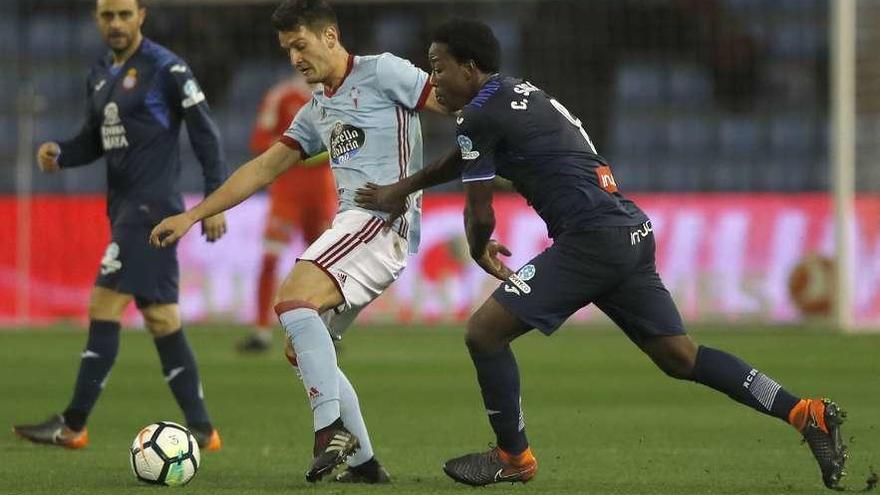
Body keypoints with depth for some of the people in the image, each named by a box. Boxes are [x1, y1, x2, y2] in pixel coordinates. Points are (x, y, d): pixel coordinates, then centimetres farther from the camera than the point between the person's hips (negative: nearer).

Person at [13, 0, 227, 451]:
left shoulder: (165, 68, -9)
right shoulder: (100, 75, 15)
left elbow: (205, 133, -9)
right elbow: (95, 140, 21)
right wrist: (59, 155, -1)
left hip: (152, 205, -9)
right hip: (125, 207, 9)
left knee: (104, 304, -11)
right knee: (160, 316, 7)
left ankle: (73, 425, -9)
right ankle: (202, 430, 9)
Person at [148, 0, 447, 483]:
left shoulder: (381, 72, 0)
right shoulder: (318, 110, 24)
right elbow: (265, 168, 26)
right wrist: (191, 216, 23)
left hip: (385, 220, -9)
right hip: (352, 225, 9)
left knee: (293, 298, -27)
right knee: (303, 349, 7)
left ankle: (332, 428, -33)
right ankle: (363, 462, 8)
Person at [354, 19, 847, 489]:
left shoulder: (479, 115, -6)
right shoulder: (516, 92, 22)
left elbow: (481, 214, -1)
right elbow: (466, 157, 40)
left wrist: (480, 253, 20)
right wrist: (402, 189, 43)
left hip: (590, 236, -9)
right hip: (632, 231, 10)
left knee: (485, 331, -4)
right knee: (680, 356, 9)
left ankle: (514, 457, 7)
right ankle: (806, 414, 4)